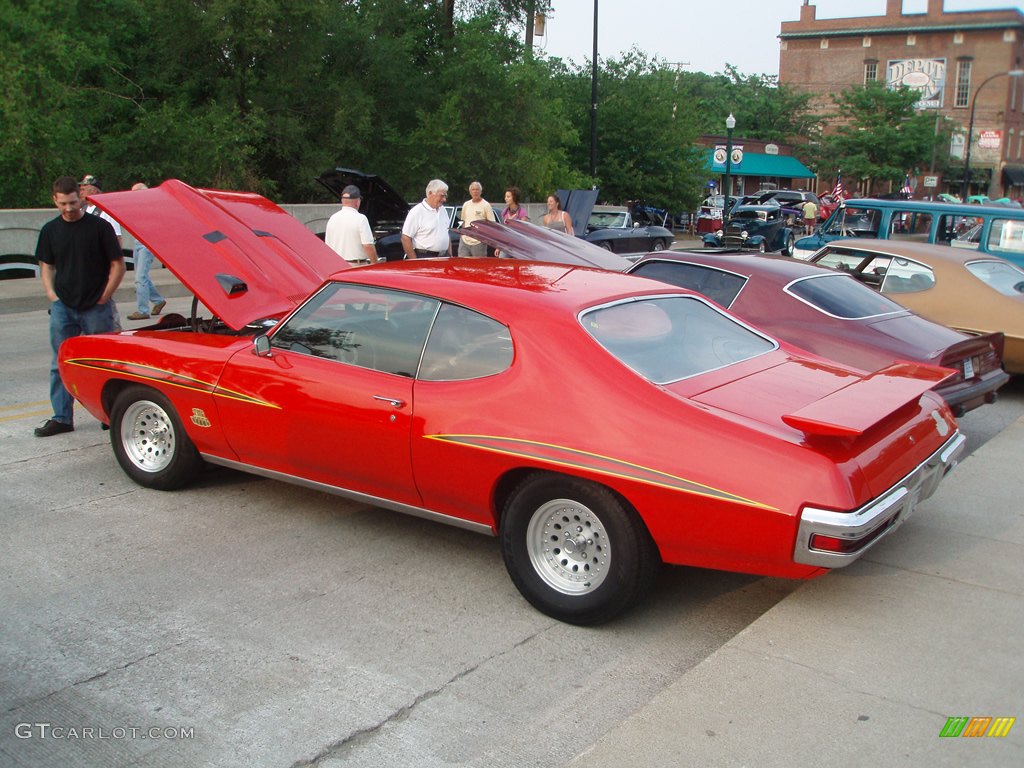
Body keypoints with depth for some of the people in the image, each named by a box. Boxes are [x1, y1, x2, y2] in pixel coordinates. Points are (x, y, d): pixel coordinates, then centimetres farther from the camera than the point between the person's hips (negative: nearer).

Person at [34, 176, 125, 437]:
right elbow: (46, 266, 16)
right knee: (61, 364, 6)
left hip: (96, 308, -3)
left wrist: (104, 297, -6)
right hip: (63, 308, 4)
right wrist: (51, 294, 1)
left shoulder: (99, 226, -4)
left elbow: (118, 265, -2)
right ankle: (61, 418, 12)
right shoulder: (50, 230, 7)